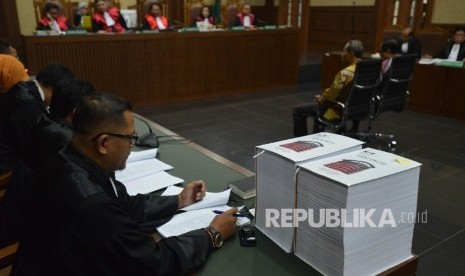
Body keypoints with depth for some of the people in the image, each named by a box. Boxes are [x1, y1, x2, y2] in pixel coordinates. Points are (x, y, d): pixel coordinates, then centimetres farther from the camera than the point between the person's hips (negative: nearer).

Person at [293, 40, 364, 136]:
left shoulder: (345, 73, -29)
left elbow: (330, 95, -23)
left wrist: (320, 99, 1)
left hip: (340, 110, -9)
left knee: (298, 111, 2)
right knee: (317, 106, 35)